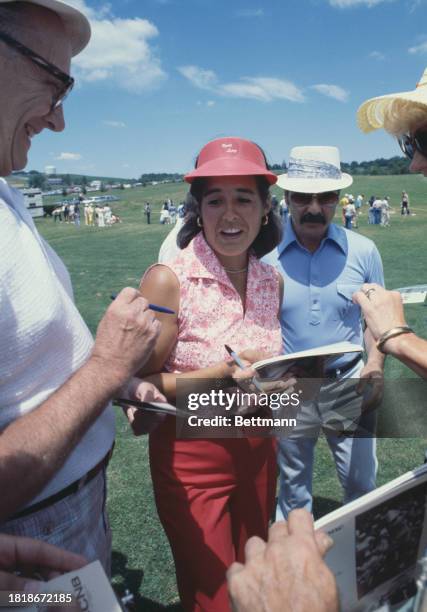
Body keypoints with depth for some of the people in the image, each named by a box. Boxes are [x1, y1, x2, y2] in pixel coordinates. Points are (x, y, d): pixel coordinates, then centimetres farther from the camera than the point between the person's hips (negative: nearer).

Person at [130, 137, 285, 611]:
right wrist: (219, 374, -28)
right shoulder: (169, 279, -19)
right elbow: (140, 385, -16)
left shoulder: (272, 281, -2)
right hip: (191, 458, -5)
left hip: (258, 452, 5)